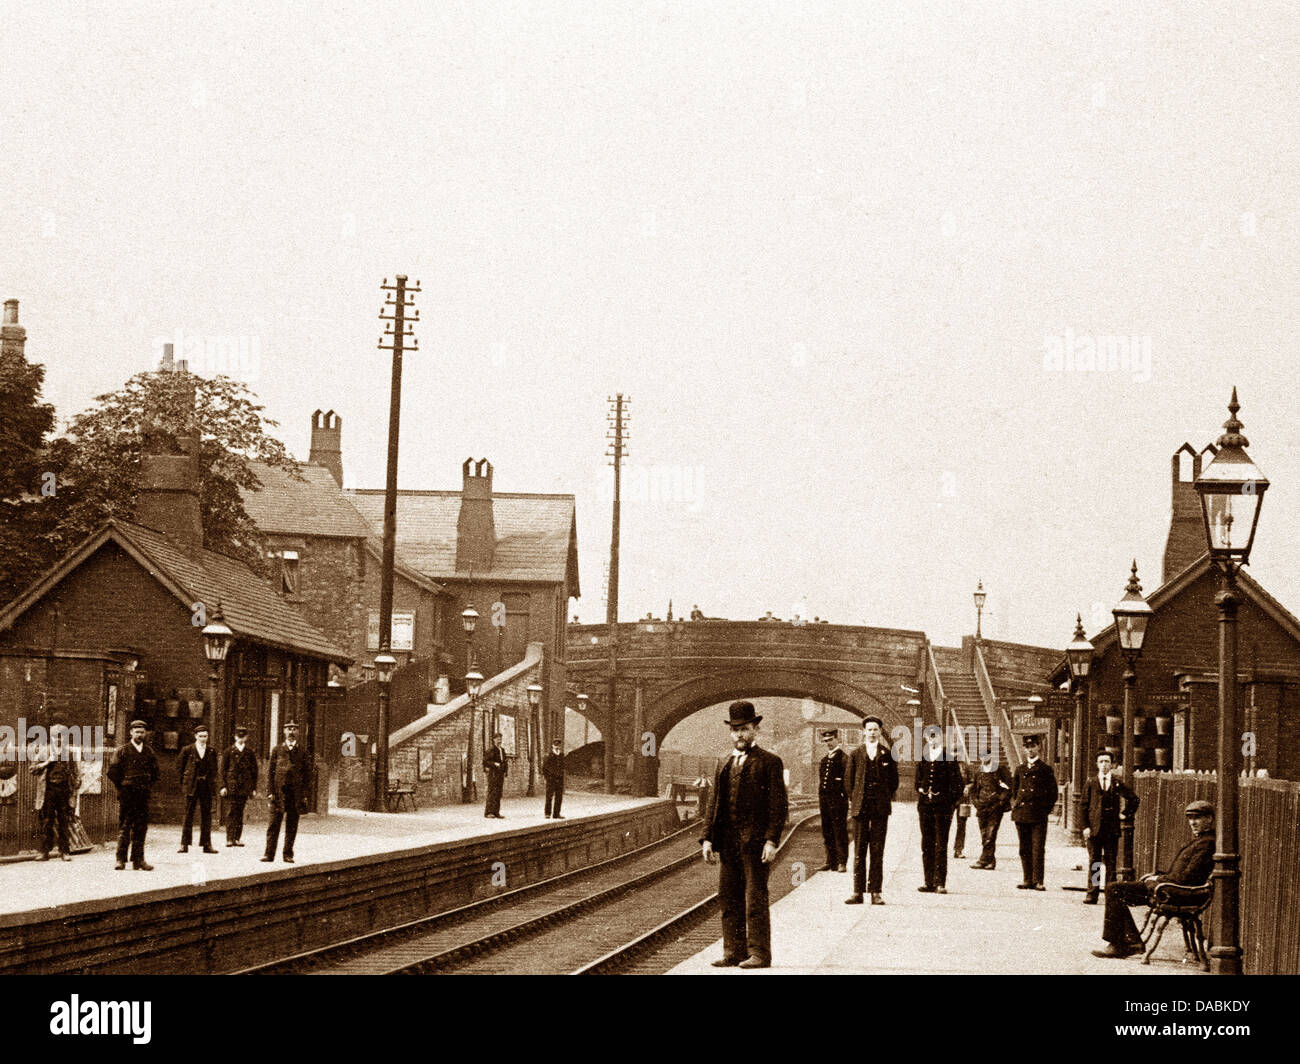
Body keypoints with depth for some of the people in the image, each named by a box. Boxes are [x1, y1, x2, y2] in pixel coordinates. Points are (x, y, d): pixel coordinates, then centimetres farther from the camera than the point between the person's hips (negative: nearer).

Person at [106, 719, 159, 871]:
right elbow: (112, 772, -1)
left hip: (143, 796, 3)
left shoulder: (149, 753, 12)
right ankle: (121, 859, 0)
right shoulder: (122, 751, 1)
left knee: (141, 828, 3)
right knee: (124, 827, -3)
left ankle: (138, 860, 6)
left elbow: (155, 772, 23)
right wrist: (121, 787, 0)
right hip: (126, 796, -3)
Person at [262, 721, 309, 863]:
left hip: (296, 792, 1)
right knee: (274, 824, -2)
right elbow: (270, 771, 6)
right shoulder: (277, 750, 9)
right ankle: (269, 853, 0)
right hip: (279, 792, -1)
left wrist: (304, 794, 0)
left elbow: (307, 774, 8)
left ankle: (288, 854, 9)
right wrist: (271, 791, -3)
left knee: (292, 826, 3)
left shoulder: (302, 752, 9)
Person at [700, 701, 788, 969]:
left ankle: (759, 954, -2)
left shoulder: (769, 763, -1)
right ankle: (733, 952, 12)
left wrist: (771, 840, -15)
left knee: (755, 899, -6)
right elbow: (714, 805, 18)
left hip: (755, 841, -6)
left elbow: (779, 805, -6)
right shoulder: (725, 766, 18)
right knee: (729, 899, 7)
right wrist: (707, 839, 7)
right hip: (728, 843, 6)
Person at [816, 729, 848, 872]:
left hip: (838, 799, -7)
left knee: (840, 832, -5)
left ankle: (841, 862, -3)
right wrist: (819, 796, 17)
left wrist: (844, 794, -14)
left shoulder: (843, 758, -4)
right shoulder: (824, 760, 19)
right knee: (827, 832, 10)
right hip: (824, 799, 8)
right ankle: (830, 861, 17)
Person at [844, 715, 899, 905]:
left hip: (880, 809, -1)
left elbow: (894, 780, 11)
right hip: (860, 808, 1)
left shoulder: (888, 755, 7)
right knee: (859, 851, 1)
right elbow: (849, 780, 11)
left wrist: (887, 799, 6)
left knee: (878, 851, 0)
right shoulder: (856, 754, 9)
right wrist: (853, 800, 6)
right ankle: (857, 892, 3)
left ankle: (875, 892, 3)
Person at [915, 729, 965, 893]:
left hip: (942, 805, -5)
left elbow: (958, 784, -1)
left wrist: (952, 802, -5)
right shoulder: (922, 758, 10)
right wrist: (920, 792, 9)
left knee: (941, 845, -4)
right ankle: (929, 882, 10)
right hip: (925, 804, 5)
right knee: (927, 844, 6)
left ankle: (940, 883, -2)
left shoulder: (948, 758, -3)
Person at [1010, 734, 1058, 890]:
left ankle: (1038, 881, -5)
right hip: (1021, 813, 4)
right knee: (1024, 849, 5)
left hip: (1039, 815, -4)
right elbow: (1014, 790, 26)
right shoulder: (1020, 769, 15)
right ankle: (1028, 880, 10)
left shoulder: (1046, 769, 4)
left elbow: (1053, 793, 6)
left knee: (1038, 849, -7)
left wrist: (1046, 810, -1)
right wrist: (1014, 805, 12)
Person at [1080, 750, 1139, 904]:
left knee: (1110, 862, 1)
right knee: (1094, 862, 1)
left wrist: (1125, 814, 7)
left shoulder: (1118, 783, 7)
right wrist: (1085, 826, -4)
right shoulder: (1091, 784, 7)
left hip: (1112, 829, 0)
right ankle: (1091, 895, 2)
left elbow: (1134, 799, 17)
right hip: (1094, 828, 0)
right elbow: (1084, 806, 5)